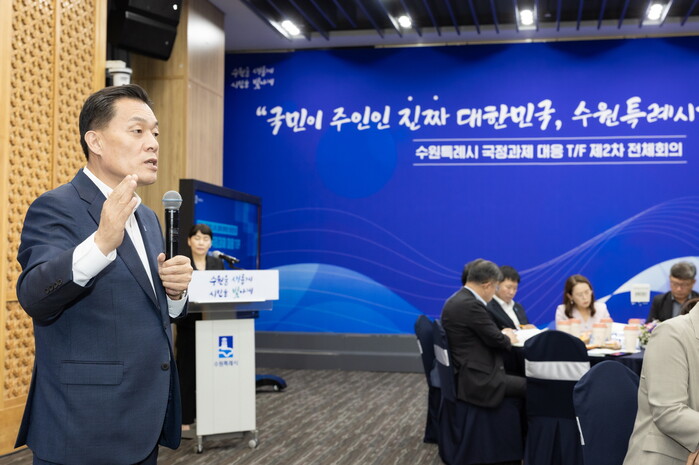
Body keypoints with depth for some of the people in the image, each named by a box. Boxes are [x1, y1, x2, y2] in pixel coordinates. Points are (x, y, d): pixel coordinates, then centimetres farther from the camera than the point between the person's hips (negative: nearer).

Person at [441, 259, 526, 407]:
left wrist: (502, 335, 9)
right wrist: (508, 339, 6)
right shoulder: (470, 304, -20)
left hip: (469, 373, 11)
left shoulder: (457, 300, 10)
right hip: (477, 378, -10)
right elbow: (495, 339, -14)